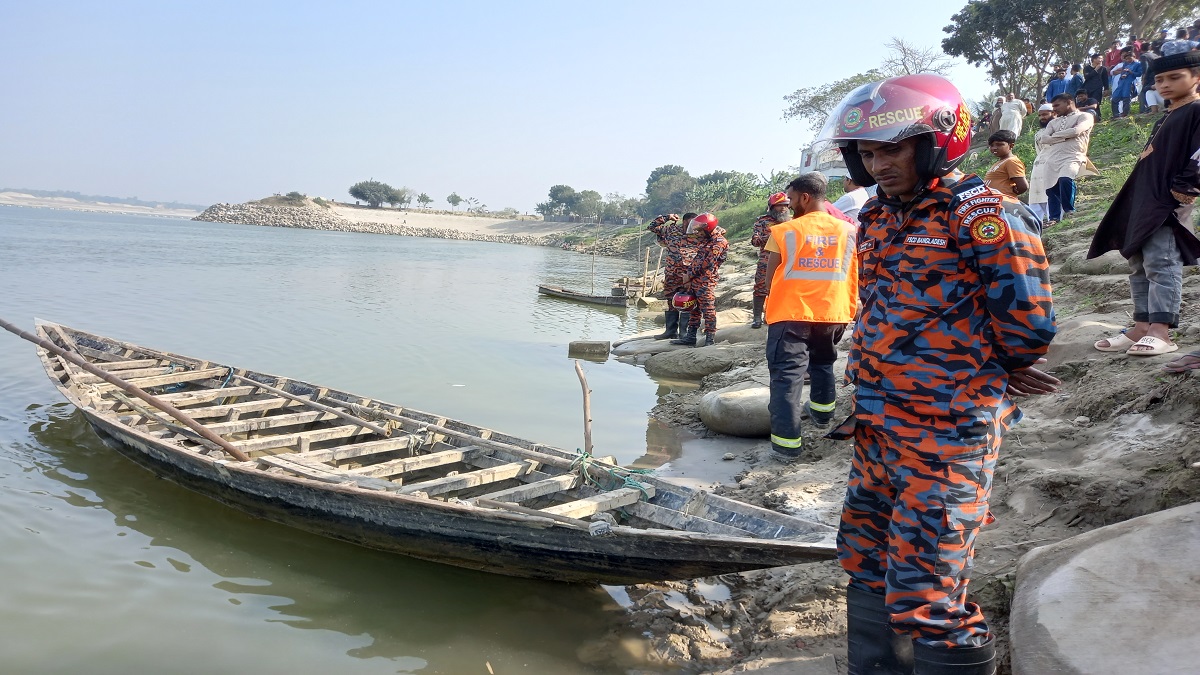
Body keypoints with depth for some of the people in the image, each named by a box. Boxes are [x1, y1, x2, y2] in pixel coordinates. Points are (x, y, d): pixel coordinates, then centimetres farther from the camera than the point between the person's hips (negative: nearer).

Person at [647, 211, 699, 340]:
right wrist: (666, 218, 10)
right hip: (671, 275, 4)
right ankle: (671, 331, 22)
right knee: (671, 303, 11)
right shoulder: (671, 229, 7)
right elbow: (652, 227, 16)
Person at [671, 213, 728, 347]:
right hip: (694, 280, 10)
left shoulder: (719, 242, -11)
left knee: (708, 310, -8)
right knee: (693, 309, 13)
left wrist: (690, 275, -9)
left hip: (706, 282, -10)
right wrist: (687, 273, 7)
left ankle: (710, 339, -4)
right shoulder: (704, 240, 18)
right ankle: (691, 337, 19)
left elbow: (706, 263, -15)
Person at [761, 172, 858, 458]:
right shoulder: (848, 231, 5)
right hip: (833, 313, 5)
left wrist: (772, 302, 14)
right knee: (823, 363, 26)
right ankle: (821, 414, 43)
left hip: (791, 313, -5)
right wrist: (850, 306, 22)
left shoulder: (786, 231, -7)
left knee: (787, 372, -4)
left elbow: (771, 274, -1)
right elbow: (854, 276, 12)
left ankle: (787, 440, -10)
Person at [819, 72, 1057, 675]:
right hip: (876, 428, 8)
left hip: (947, 437, -8)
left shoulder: (979, 214, -13)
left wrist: (998, 374, 6)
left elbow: (1027, 321, -14)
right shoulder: (877, 219, 11)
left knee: (923, 601, -5)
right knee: (867, 570, 19)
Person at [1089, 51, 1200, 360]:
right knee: (1140, 264, 9)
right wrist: (1136, 203, 20)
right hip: (1143, 202, 10)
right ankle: (1141, 328, 13)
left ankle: (1160, 332, -15)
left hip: (1169, 203, -10)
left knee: (1160, 263, -14)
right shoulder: (1164, 119, 23)